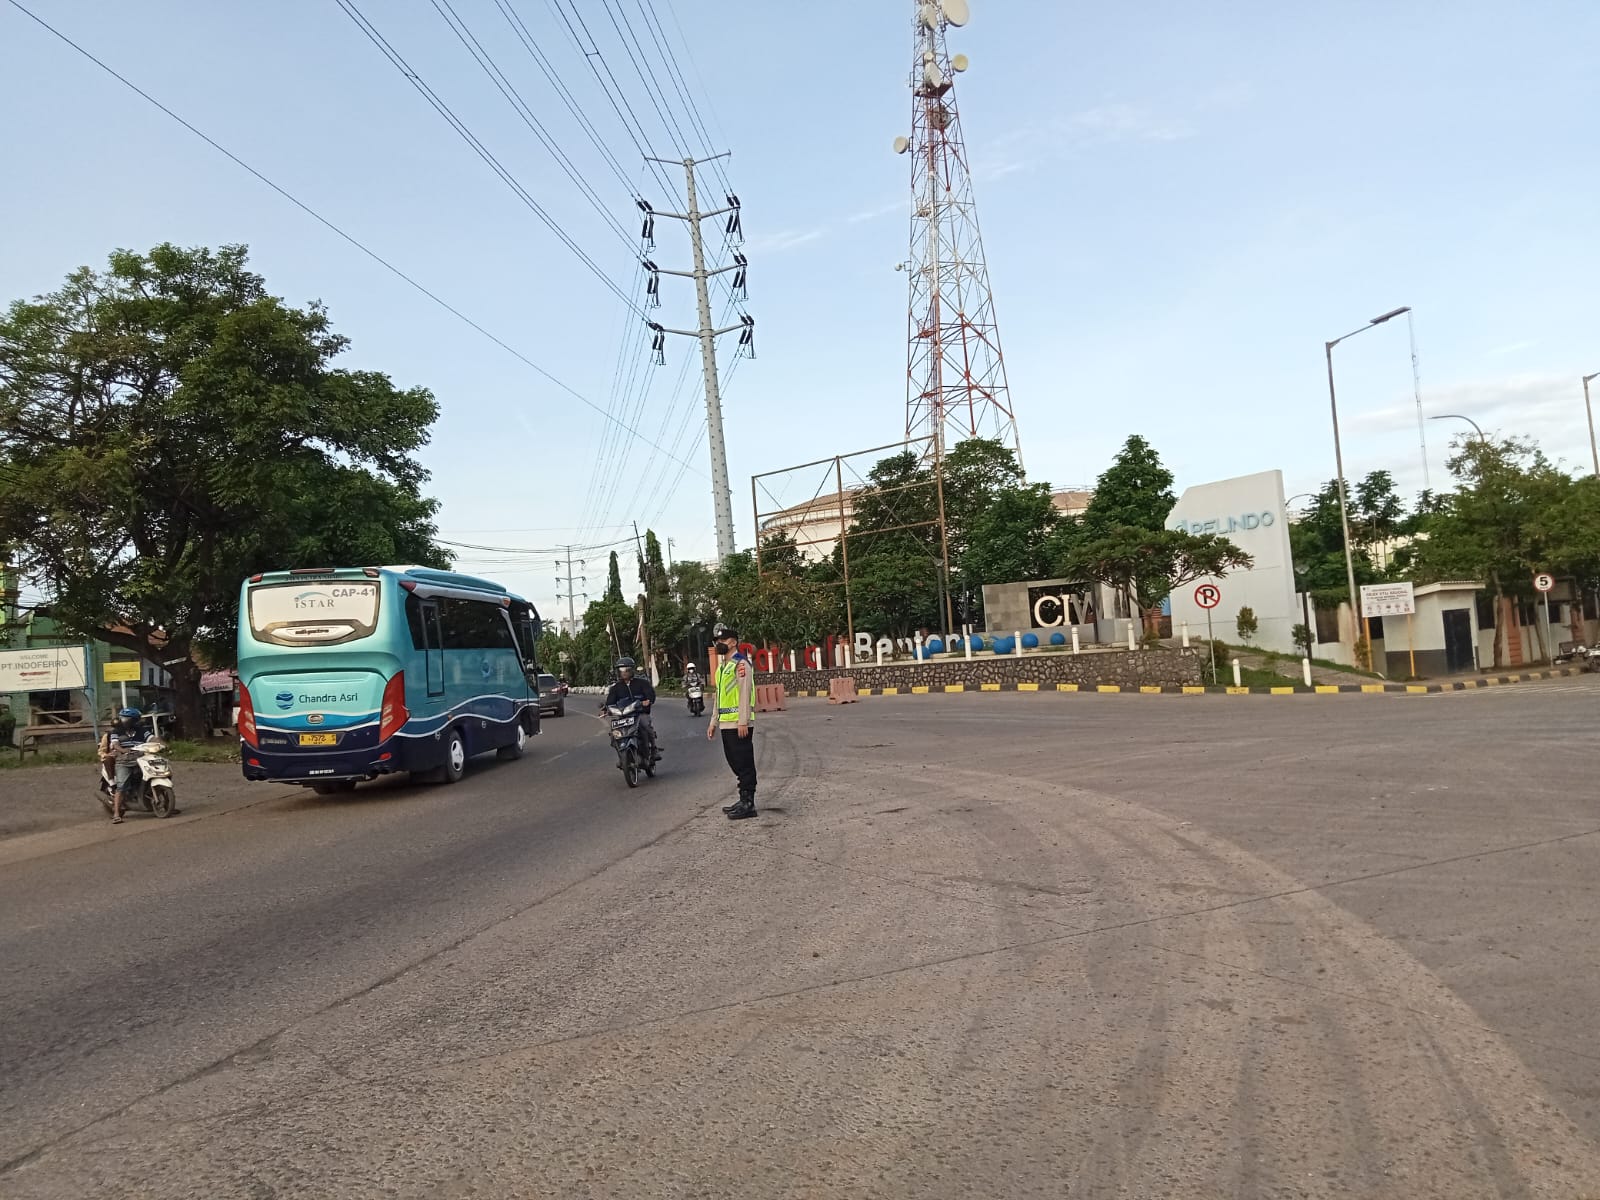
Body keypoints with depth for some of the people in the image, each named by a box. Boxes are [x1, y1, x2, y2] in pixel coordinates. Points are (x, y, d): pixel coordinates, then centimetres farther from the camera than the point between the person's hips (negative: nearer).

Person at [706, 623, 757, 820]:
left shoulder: (740, 663, -9)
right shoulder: (722, 666, 21)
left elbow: (745, 693, -17)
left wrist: (743, 722, -22)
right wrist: (714, 722, 23)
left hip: (739, 724, -10)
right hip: (726, 723, 10)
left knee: (744, 763, -7)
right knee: (734, 762, 13)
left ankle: (748, 804, -5)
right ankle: (744, 800, 20)